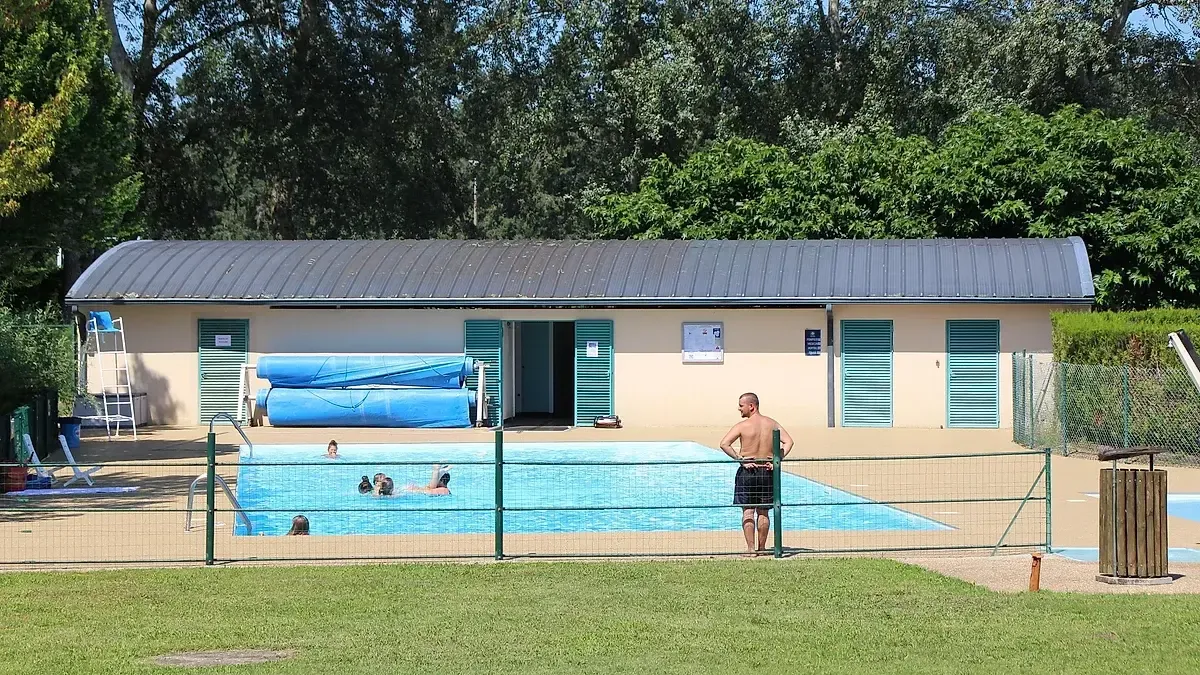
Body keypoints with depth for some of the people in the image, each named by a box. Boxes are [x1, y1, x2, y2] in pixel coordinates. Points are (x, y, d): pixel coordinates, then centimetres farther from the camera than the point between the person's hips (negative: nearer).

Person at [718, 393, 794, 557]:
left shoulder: (742, 426, -8)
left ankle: (751, 548, -3)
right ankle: (762, 548, 16)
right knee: (763, 512, 12)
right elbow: (788, 442, -4)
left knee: (748, 511, 2)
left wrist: (740, 459, -12)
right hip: (767, 471, 4)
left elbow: (724, 444, -18)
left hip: (748, 470, -4)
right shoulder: (772, 424, 3)